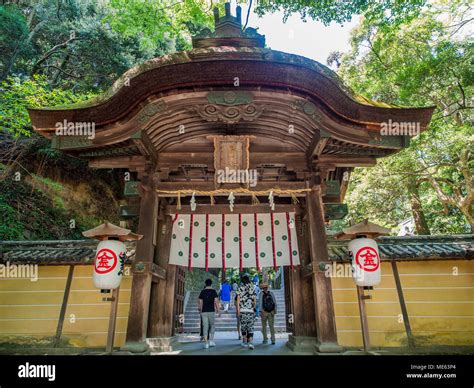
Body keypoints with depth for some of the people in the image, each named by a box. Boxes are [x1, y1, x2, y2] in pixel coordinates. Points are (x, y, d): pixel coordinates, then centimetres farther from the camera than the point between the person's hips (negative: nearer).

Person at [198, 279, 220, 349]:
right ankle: (211, 340, 7)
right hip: (211, 311, -2)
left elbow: (200, 302, 4)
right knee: (212, 326, 14)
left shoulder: (202, 292, 5)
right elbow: (216, 301, -8)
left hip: (204, 311, 2)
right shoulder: (213, 291, -2)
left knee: (205, 327, 4)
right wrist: (218, 309, 0)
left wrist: (200, 310, 18)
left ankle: (206, 343, 3)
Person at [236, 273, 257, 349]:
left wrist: (238, 309, 2)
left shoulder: (240, 288, 0)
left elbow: (238, 299, -2)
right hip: (251, 310, 0)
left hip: (242, 310, 0)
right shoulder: (252, 287, 1)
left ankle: (245, 341, 20)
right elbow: (254, 300, 3)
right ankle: (250, 342, -8)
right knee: (250, 327, 3)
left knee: (243, 326, 13)